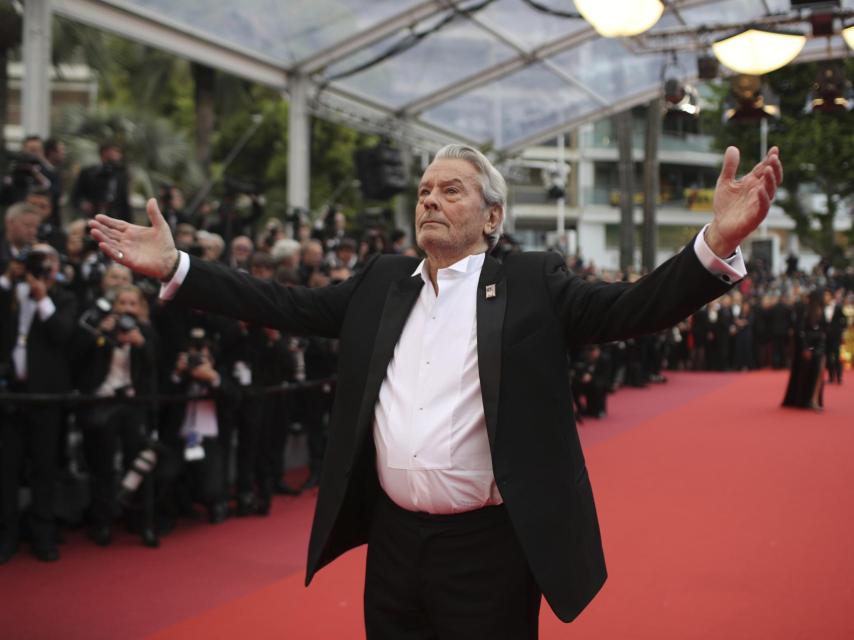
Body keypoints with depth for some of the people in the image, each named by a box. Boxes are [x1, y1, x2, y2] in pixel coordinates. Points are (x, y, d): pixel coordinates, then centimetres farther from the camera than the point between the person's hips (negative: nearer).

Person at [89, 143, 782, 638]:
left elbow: (630, 307, -13)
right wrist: (174, 266, 3)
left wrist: (717, 244, -30)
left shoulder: (533, 282, -3)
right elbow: (288, 307, 8)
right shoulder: (382, 280, 10)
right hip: (392, 539, 4)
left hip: (489, 549, -4)